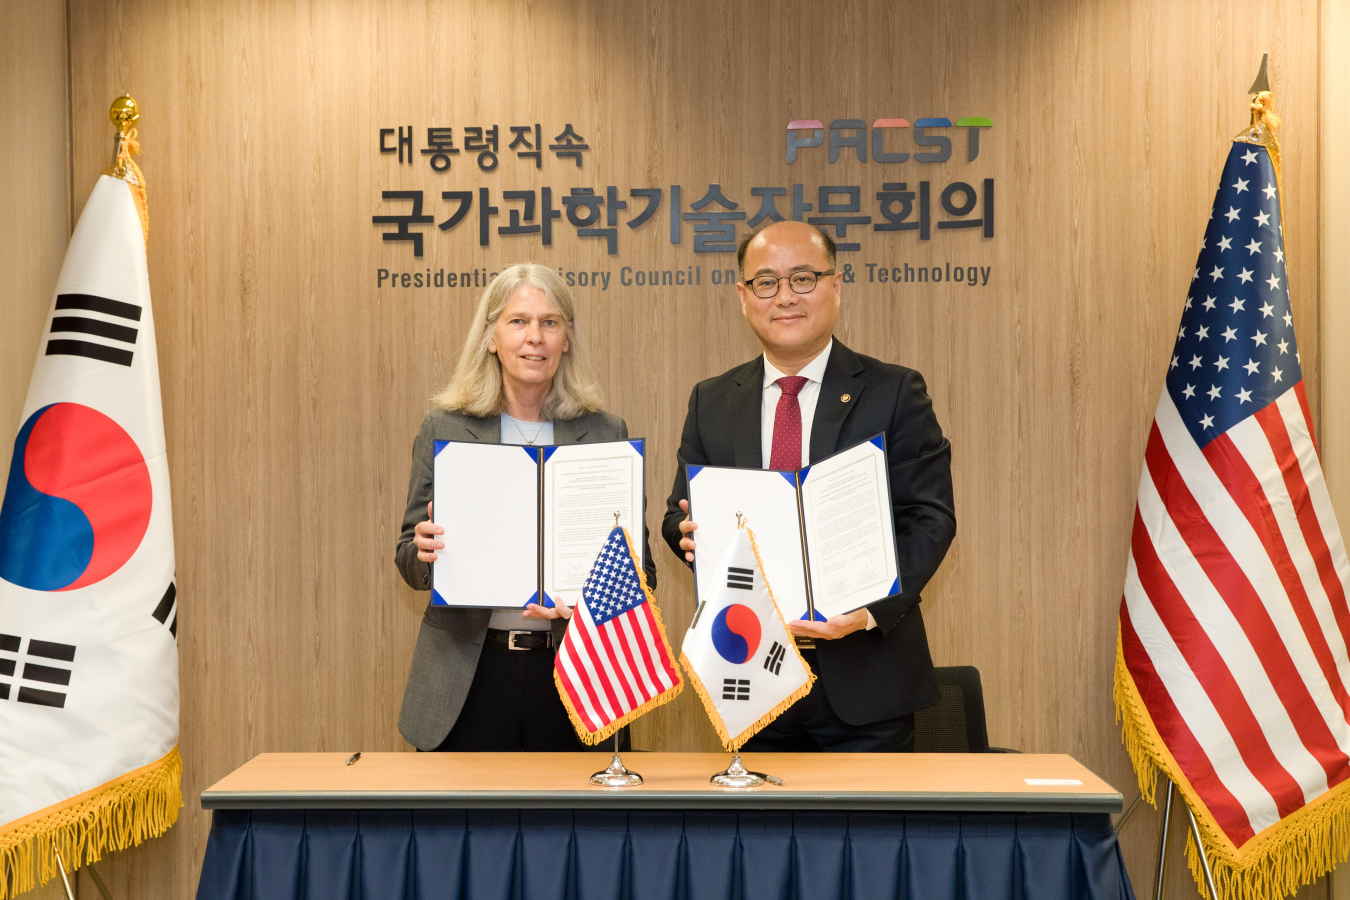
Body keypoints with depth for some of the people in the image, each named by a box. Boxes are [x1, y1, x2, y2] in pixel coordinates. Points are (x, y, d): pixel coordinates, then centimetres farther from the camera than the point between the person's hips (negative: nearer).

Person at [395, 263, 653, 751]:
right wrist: (426, 550, -16)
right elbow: (409, 562, 7)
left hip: (570, 673, 0)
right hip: (467, 678, 0)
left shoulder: (606, 434, 2)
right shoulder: (443, 429, 3)